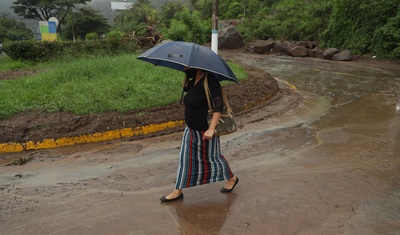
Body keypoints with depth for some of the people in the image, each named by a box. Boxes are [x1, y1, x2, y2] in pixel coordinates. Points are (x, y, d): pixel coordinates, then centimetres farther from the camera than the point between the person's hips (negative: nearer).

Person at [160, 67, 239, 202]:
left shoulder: (210, 80, -23)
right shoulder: (195, 78, 3)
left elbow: (219, 105, -29)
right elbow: (185, 87, 20)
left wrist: (211, 129, -33)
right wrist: (187, 73, 4)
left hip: (205, 130, -8)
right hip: (192, 130, 8)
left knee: (211, 157, 12)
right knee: (186, 158, 11)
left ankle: (232, 179, 37)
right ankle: (178, 191, 21)